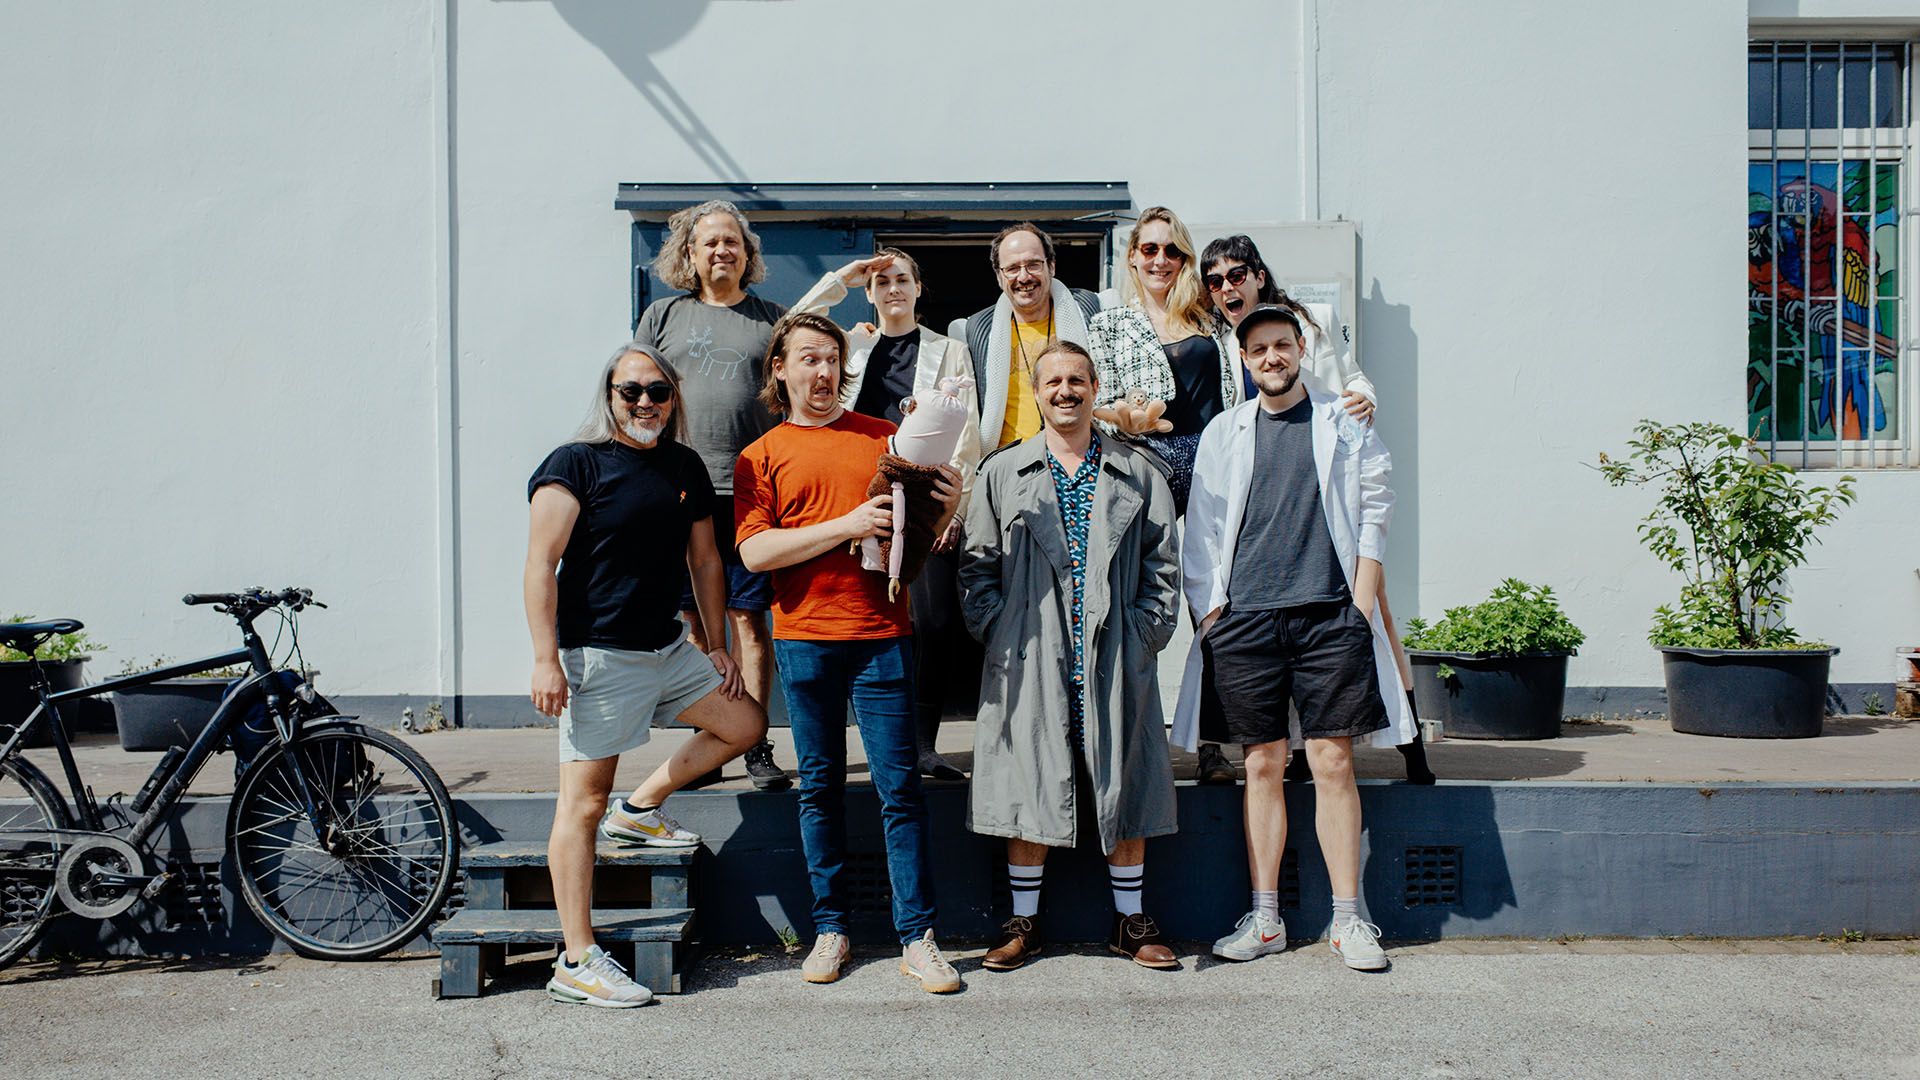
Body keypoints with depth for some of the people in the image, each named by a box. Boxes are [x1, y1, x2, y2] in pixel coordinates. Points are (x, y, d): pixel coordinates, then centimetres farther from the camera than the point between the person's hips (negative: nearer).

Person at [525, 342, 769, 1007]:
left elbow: (705, 562, 19)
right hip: (598, 657, -7)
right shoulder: (576, 464, -8)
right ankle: (577, 962, -1)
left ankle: (640, 809, 24)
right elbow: (540, 564, -13)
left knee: (746, 724, 14)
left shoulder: (685, 468, 11)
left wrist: (718, 645, 18)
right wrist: (546, 660, -19)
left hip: (669, 650, 7)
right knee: (583, 802, -5)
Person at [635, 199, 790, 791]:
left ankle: (755, 745, 6)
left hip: (752, 492, -1)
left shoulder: (772, 318, 12)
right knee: (699, 620, 5)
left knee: (748, 616, 0)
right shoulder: (664, 315, 13)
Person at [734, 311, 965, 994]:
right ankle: (830, 928, 18)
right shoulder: (761, 457, 8)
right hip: (804, 638, 0)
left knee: (899, 784, -1)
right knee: (820, 785, 7)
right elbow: (755, 552, -5)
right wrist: (846, 526, -13)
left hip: (882, 634, 0)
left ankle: (917, 937, 4)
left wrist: (945, 508, -6)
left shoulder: (885, 437, 12)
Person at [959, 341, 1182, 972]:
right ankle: (1024, 921, 17)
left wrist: (1147, 633, -3)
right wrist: (998, 635, -4)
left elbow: (1163, 566, 9)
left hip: (1115, 659, 1)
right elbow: (978, 565, 7)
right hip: (1030, 662, 0)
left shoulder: (1138, 474, 10)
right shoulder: (1002, 474, 9)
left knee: (1123, 788, 5)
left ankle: (1129, 920, 19)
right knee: (1030, 788, 3)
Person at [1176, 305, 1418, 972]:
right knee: (1263, 764, 2)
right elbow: (1202, 528, 12)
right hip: (1245, 618, 1)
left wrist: (1360, 602, -1)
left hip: (1330, 615, -1)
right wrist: (1207, 609, 2)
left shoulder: (1344, 423, 10)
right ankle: (1264, 919, 9)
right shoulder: (1224, 431, 13)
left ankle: (1347, 920, 5)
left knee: (1333, 761, -3)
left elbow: (1374, 511, 8)